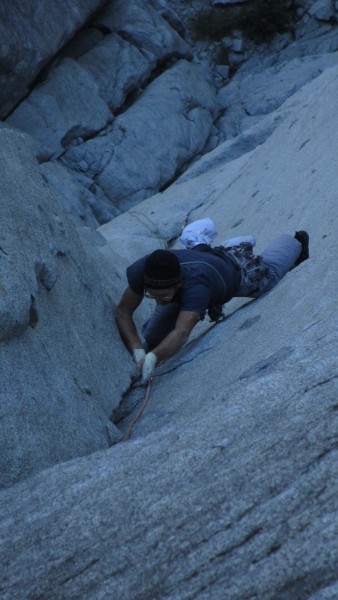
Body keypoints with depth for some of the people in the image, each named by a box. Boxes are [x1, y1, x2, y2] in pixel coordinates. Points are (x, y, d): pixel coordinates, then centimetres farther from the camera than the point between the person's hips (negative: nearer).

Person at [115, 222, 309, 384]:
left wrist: (152, 357, -81)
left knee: (271, 270, 27)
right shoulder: (142, 269, -41)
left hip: (233, 268, -4)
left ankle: (297, 242, 65)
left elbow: (181, 333, -63)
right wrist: (137, 350, -51)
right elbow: (123, 312, -34)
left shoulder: (195, 284, -53)